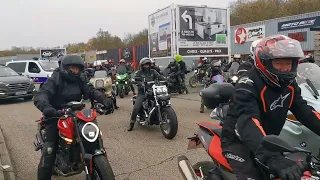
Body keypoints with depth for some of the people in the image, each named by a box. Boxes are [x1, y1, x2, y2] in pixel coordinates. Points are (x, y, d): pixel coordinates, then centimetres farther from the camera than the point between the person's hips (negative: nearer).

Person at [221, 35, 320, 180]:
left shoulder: (289, 84, 0)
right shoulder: (248, 85, -27)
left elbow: (304, 111, 0)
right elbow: (248, 123, -41)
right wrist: (273, 159, -54)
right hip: (238, 142, -7)